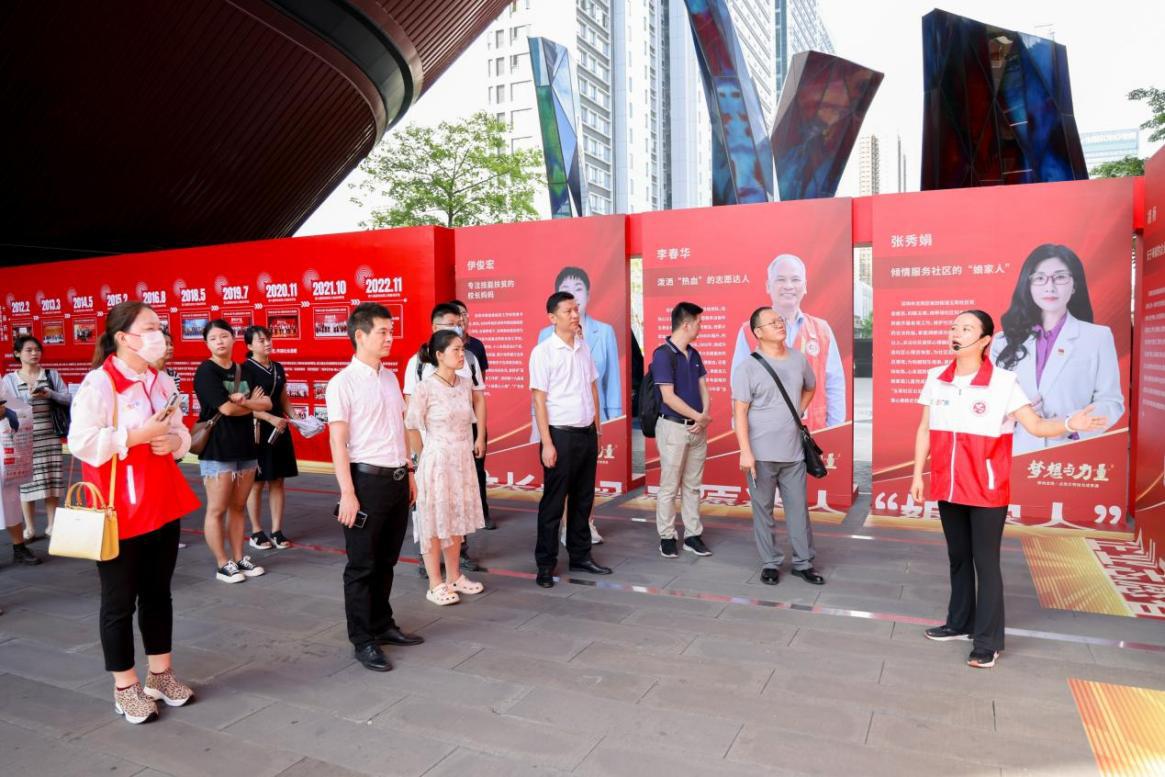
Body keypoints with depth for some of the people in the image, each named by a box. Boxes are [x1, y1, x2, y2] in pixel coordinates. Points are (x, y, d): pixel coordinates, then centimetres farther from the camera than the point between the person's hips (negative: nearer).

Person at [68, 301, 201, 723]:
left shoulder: (163, 382, 8)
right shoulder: (99, 382, -14)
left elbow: (180, 433, 16)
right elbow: (82, 442, -20)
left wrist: (174, 440, -5)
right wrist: (140, 435, -22)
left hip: (162, 504, 7)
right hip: (120, 511, -7)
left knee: (158, 592, 16)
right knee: (120, 600, 7)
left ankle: (161, 673, 29)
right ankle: (125, 687, 21)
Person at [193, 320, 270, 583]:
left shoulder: (243, 370, 13)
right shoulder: (206, 371, -7)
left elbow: (267, 402, 4)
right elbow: (226, 408, -17)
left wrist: (243, 401, -14)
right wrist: (253, 403, 0)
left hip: (245, 447, 6)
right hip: (217, 450, -6)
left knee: (238, 507, 11)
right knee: (217, 510, 0)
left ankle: (239, 558, 19)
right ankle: (223, 564, 9)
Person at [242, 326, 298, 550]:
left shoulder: (278, 368, 12)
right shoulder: (245, 369, -7)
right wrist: (271, 418, -23)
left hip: (280, 430, 6)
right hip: (257, 430, -6)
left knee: (277, 481, 8)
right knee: (256, 483, 3)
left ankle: (277, 530, 15)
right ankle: (256, 532, 14)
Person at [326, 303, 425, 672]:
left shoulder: (390, 378, 11)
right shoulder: (343, 383, -10)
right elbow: (337, 441, -13)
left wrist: (409, 471, 15)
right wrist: (347, 493, -17)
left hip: (397, 478, 7)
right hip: (368, 479, -7)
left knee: (386, 561, 17)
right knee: (362, 565, 5)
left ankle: (382, 625, 32)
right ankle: (362, 641, 16)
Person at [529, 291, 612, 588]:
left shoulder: (584, 347, 9)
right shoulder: (543, 352, -9)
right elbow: (539, 399, -11)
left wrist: (597, 427, 11)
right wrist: (547, 443, -15)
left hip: (588, 433, 6)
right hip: (561, 434, -6)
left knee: (583, 499, 14)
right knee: (553, 503, 2)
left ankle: (580, 556, 27)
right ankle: (545, 564, 14)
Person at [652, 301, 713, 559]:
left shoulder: (694, 354, 10)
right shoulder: (663, 354, -14)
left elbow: (703, 388, 10)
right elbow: (669, 397, -18)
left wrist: (704, 416, -8)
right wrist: (700, 417, -14)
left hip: (697, 429, 7)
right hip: (674, 427, -7)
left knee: (693, 486, 12)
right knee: (669, 487, 2)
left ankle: (693, 535, 20)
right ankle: (666, 537, 13)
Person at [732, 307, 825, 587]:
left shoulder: (799, 359, 6)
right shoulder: (748, 368, -9)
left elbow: (810, 388, 27)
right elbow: (740, 412, -12)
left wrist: (798, 414, 15)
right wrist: (745, 452, -18)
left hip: (793, 452, 4)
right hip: (761, 454, -4)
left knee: (799, 508, 10)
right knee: (763, 510, 6)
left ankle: (803, 562, 24)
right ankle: (770, 563, 20)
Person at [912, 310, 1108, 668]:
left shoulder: (1003, 382, -9)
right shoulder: (936, 378, 2)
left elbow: (1035, 425, -10)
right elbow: (924, 430, 9)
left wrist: (1070, 423, -30)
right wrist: (918, 474, 8)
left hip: (987, 491, -4)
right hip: (947, 487, 4)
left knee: (986, 562, 1)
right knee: (957, 557, 17)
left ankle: (988, 642, 10)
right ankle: (959, 622, 32)